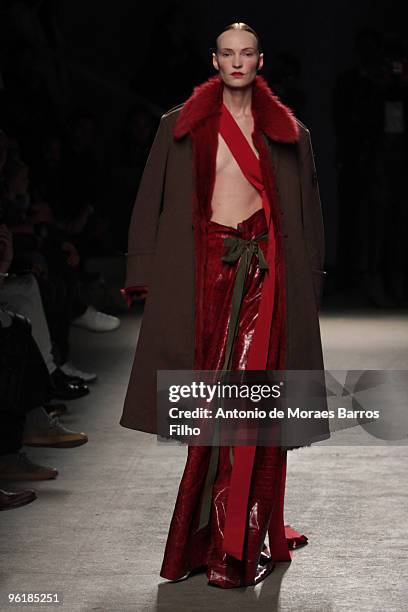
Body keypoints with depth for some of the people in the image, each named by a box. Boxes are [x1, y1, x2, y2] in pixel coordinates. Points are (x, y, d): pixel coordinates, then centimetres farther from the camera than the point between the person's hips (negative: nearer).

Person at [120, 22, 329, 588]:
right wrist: (145, 275, 2)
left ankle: (235, 545, -1)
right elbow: (152, 201, 10)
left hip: (265, 270, 0)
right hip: (207, 266, 0)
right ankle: (241, 535, 8)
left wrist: (307, 283, 8)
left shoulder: (288, 133, 12)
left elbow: (307, 213, 14)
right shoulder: (181, 127, 10)